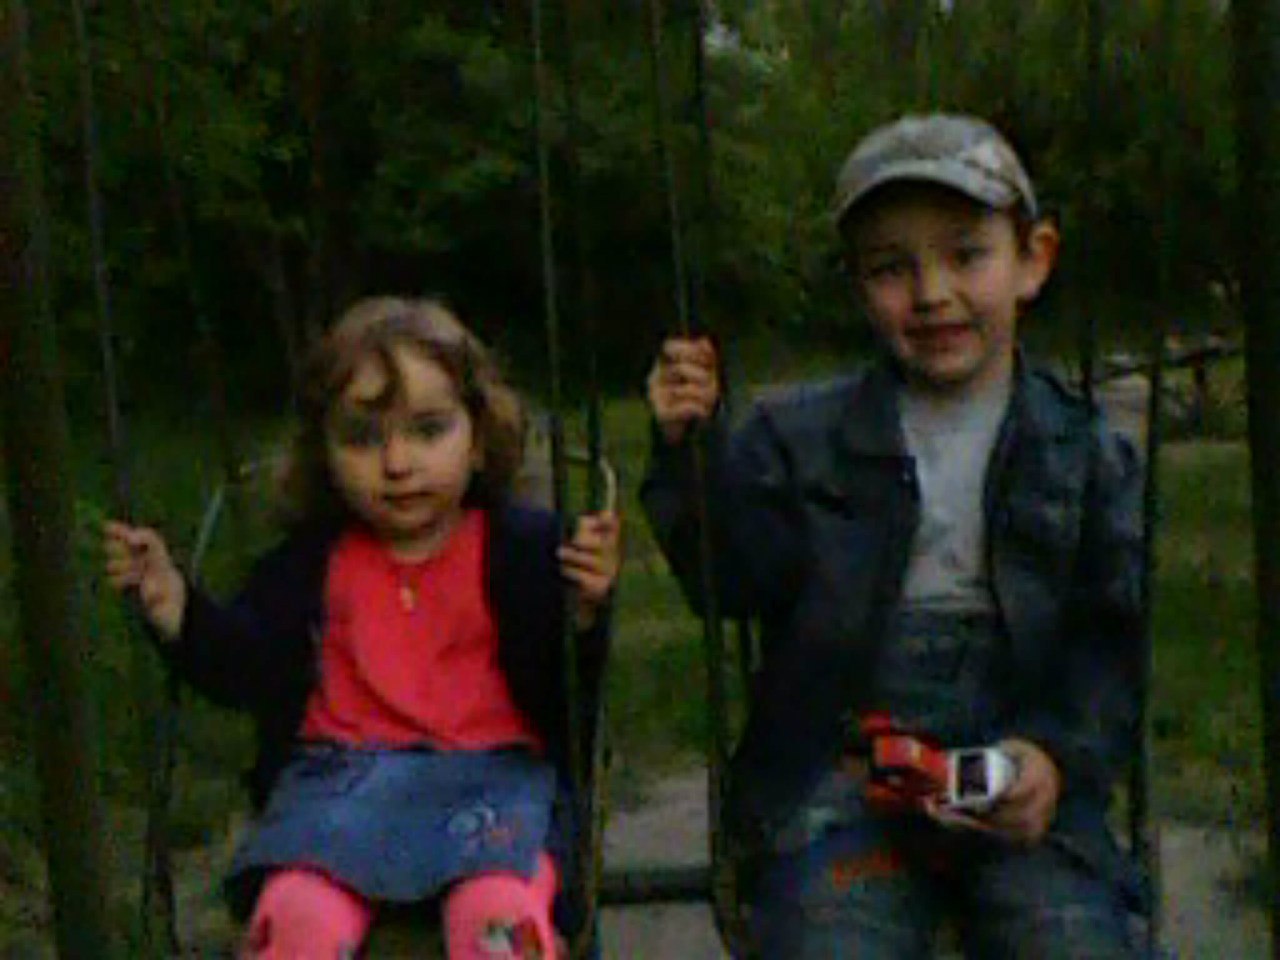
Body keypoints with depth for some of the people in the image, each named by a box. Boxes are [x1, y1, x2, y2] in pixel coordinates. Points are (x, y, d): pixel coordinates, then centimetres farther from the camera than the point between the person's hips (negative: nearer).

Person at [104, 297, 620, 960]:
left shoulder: (522, 544, 2)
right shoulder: (312, 558, 11)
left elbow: (568, 689, -2)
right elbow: (247, 670, 12)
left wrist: (584, 609, -22)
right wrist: (173, 602, -2)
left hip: (492, 769, -1)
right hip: (341, 776, 2)